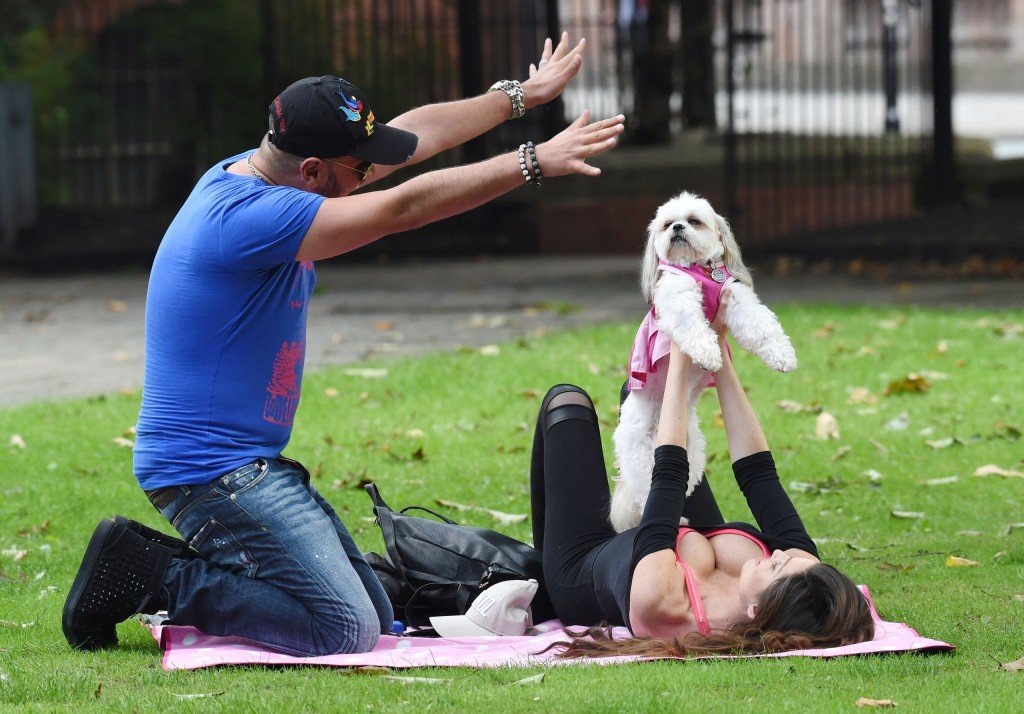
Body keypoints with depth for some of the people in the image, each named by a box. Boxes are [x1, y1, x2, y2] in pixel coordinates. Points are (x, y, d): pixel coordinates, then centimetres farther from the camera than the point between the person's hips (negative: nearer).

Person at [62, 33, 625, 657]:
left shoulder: (261, 173, 7)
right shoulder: (251, 215, -23)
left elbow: (413, 134, 16)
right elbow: (404, 208, -23)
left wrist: (522, 95, 21)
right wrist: (535, 163, -18)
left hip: (255, 466, 11)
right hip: (212, 471, -11)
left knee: (377, 617, 6)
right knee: (346, 630, -17)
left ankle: (175, 565, 11)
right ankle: (153, 577, -6)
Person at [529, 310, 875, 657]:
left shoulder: (658, 598, -51)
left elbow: (670, 472, -36)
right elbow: (757, 470, -27)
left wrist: (679, 360, -25)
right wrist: (720, 356, -23)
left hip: (580, 569, -4)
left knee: (566, 401, 16)